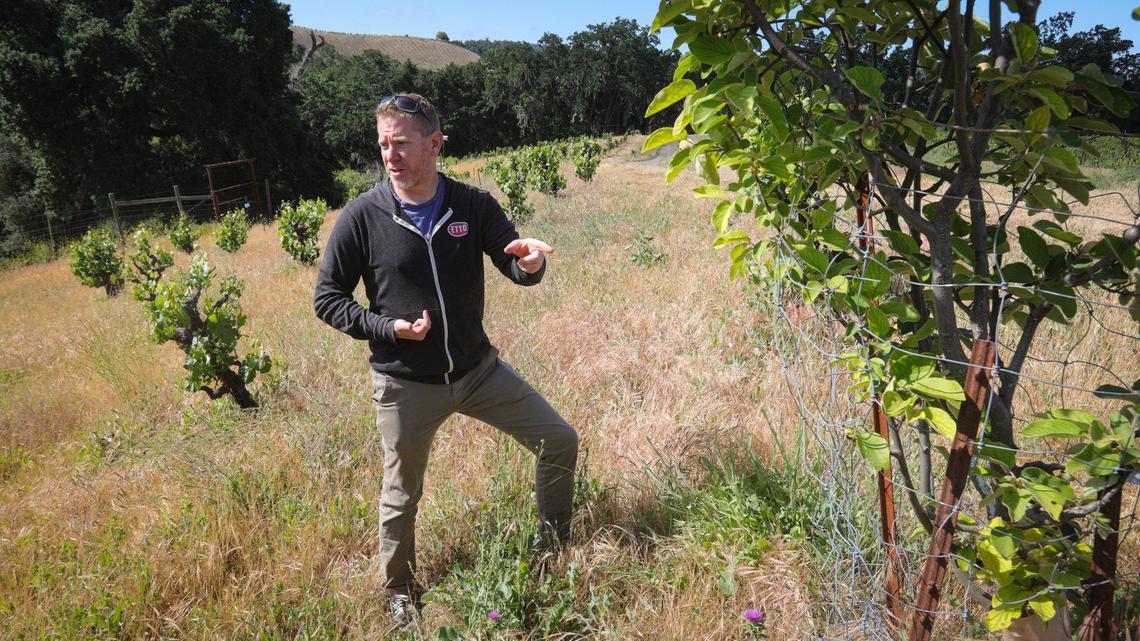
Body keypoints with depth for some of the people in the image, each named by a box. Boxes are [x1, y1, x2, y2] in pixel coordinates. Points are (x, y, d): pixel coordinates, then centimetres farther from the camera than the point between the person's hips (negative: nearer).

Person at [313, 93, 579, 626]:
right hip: (405, 384, -2)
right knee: (402, 494, 13)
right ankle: (397, 591, 41)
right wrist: (387, 328, -20)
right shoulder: (362, 217, -13)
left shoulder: (473, 205, -7)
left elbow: (515, 268, -6)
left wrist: (530, 260, -31)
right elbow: (327, 298, -5)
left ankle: (555, 547, 31)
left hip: (478, 368, 3)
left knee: (559, 441, 5)